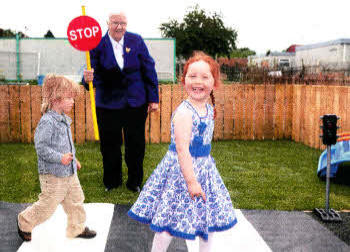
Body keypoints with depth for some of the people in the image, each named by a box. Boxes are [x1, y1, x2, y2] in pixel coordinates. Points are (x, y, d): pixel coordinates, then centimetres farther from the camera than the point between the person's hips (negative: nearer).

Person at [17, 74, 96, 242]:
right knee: (47, 205, 5)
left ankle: (76, 228, 30)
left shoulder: (63, 119, 8)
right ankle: (24, 222, 29)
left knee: (76, 200, 15)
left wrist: (73, 159, 19)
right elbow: (40, 146, -25)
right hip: (53, 175, -9)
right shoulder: (47, 121, -22)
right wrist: (60, 158, -24)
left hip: (69, 173, 9)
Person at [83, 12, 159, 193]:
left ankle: (135, 182, 30)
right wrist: (88, 78, -35)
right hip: (108, 104, -1)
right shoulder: (98, 45, -6)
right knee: (109, 145, 10)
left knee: (136, 144, 10)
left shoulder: (136, 41, -1)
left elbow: (149, 70, 2)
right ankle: (111, 181, 32)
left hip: (136, 103, 1)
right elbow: (95, 75, -10)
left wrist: (153, 98, 1)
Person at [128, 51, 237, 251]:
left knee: (208, 219, 19)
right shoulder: (184, 113, -22)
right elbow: (182, 149, -27)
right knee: (170, 223, 1)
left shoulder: (209, 109, 5)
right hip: (181, 169, -8)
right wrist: (191, 180, -29)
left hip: (204, 168, 8)